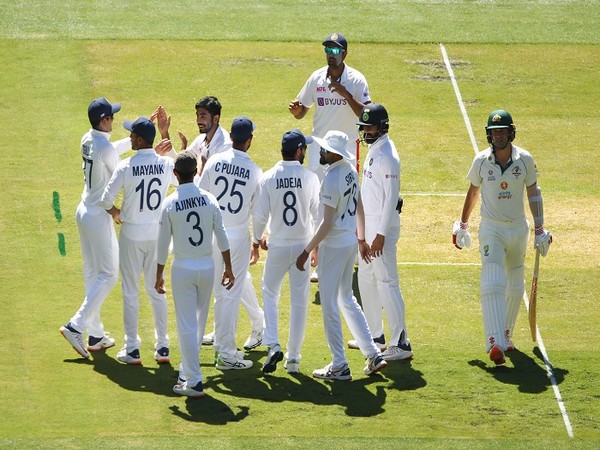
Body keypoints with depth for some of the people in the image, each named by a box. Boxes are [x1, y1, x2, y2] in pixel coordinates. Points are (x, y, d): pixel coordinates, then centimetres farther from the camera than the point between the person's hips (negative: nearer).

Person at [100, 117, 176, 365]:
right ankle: (162, 347, 15)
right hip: (158, 234, 4)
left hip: (132, 235, -4)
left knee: (130, 293, 6)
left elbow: (106, 200, -16)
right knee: (157, 291, 14)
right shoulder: (167, 164, -6)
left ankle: (132, 349, 8)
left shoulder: (126, 166, -17)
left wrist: (115, 212, 7)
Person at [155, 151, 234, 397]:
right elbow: (221, 236, 0)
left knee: (187, 326, 0)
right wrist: (228, 268, 10)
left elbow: (163, 243, -6)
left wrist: (159, 275, 4)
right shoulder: (209, 199, -3)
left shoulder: (170, 204, -10)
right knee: (199, 322, 17)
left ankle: (194, 382, -2)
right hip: (207, 266, 3)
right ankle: (189, 371, 29)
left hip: (183, 268, -3)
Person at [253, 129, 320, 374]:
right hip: (303, 245, 0)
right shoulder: (310, 178, -8)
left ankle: (273, 345, -5)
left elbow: (260, 215, -5)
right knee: (299, 301, 9)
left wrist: (257, 239, 13)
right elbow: (318, 214, -3)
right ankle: (293, 358, 11)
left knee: (270, 293, 15)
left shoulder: (268, 178, -7)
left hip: (277, 246, 0)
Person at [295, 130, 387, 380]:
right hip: (350, 242, 9)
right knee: (347, 299, 20)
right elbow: (359, 209, 14)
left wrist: (307, 251, -18)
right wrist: (362, 240, 25)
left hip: (333, 246, -9)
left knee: (329, 305, 1)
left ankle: (339, 367, 5)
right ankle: (373, 355, 20)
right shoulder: (351, 172, 4)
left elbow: (327, 223, -23)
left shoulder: (332, 179, -23)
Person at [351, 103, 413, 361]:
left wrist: (381, 234, -24)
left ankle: (401, 344, -9)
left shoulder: (387, 156, -18)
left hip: (383, 226, -10)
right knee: (366, 280, 18)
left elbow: (391, 197, -22)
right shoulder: (373, 150, 12)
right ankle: (375, 336, 29)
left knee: (386, 282, -10)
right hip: (368, 224, 10)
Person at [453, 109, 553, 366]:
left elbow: (533, 193, 4)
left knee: (515, 287, 14)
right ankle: (495, 344, -27)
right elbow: (473, 191, 9)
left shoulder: (525, 160, -6)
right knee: (492, 284, -17)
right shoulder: (482, 161, -6)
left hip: (518, 229, 2)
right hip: (491, 229, -2)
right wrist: (462, 225, 17)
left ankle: (506, 335, 32)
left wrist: (540, 229, 2)